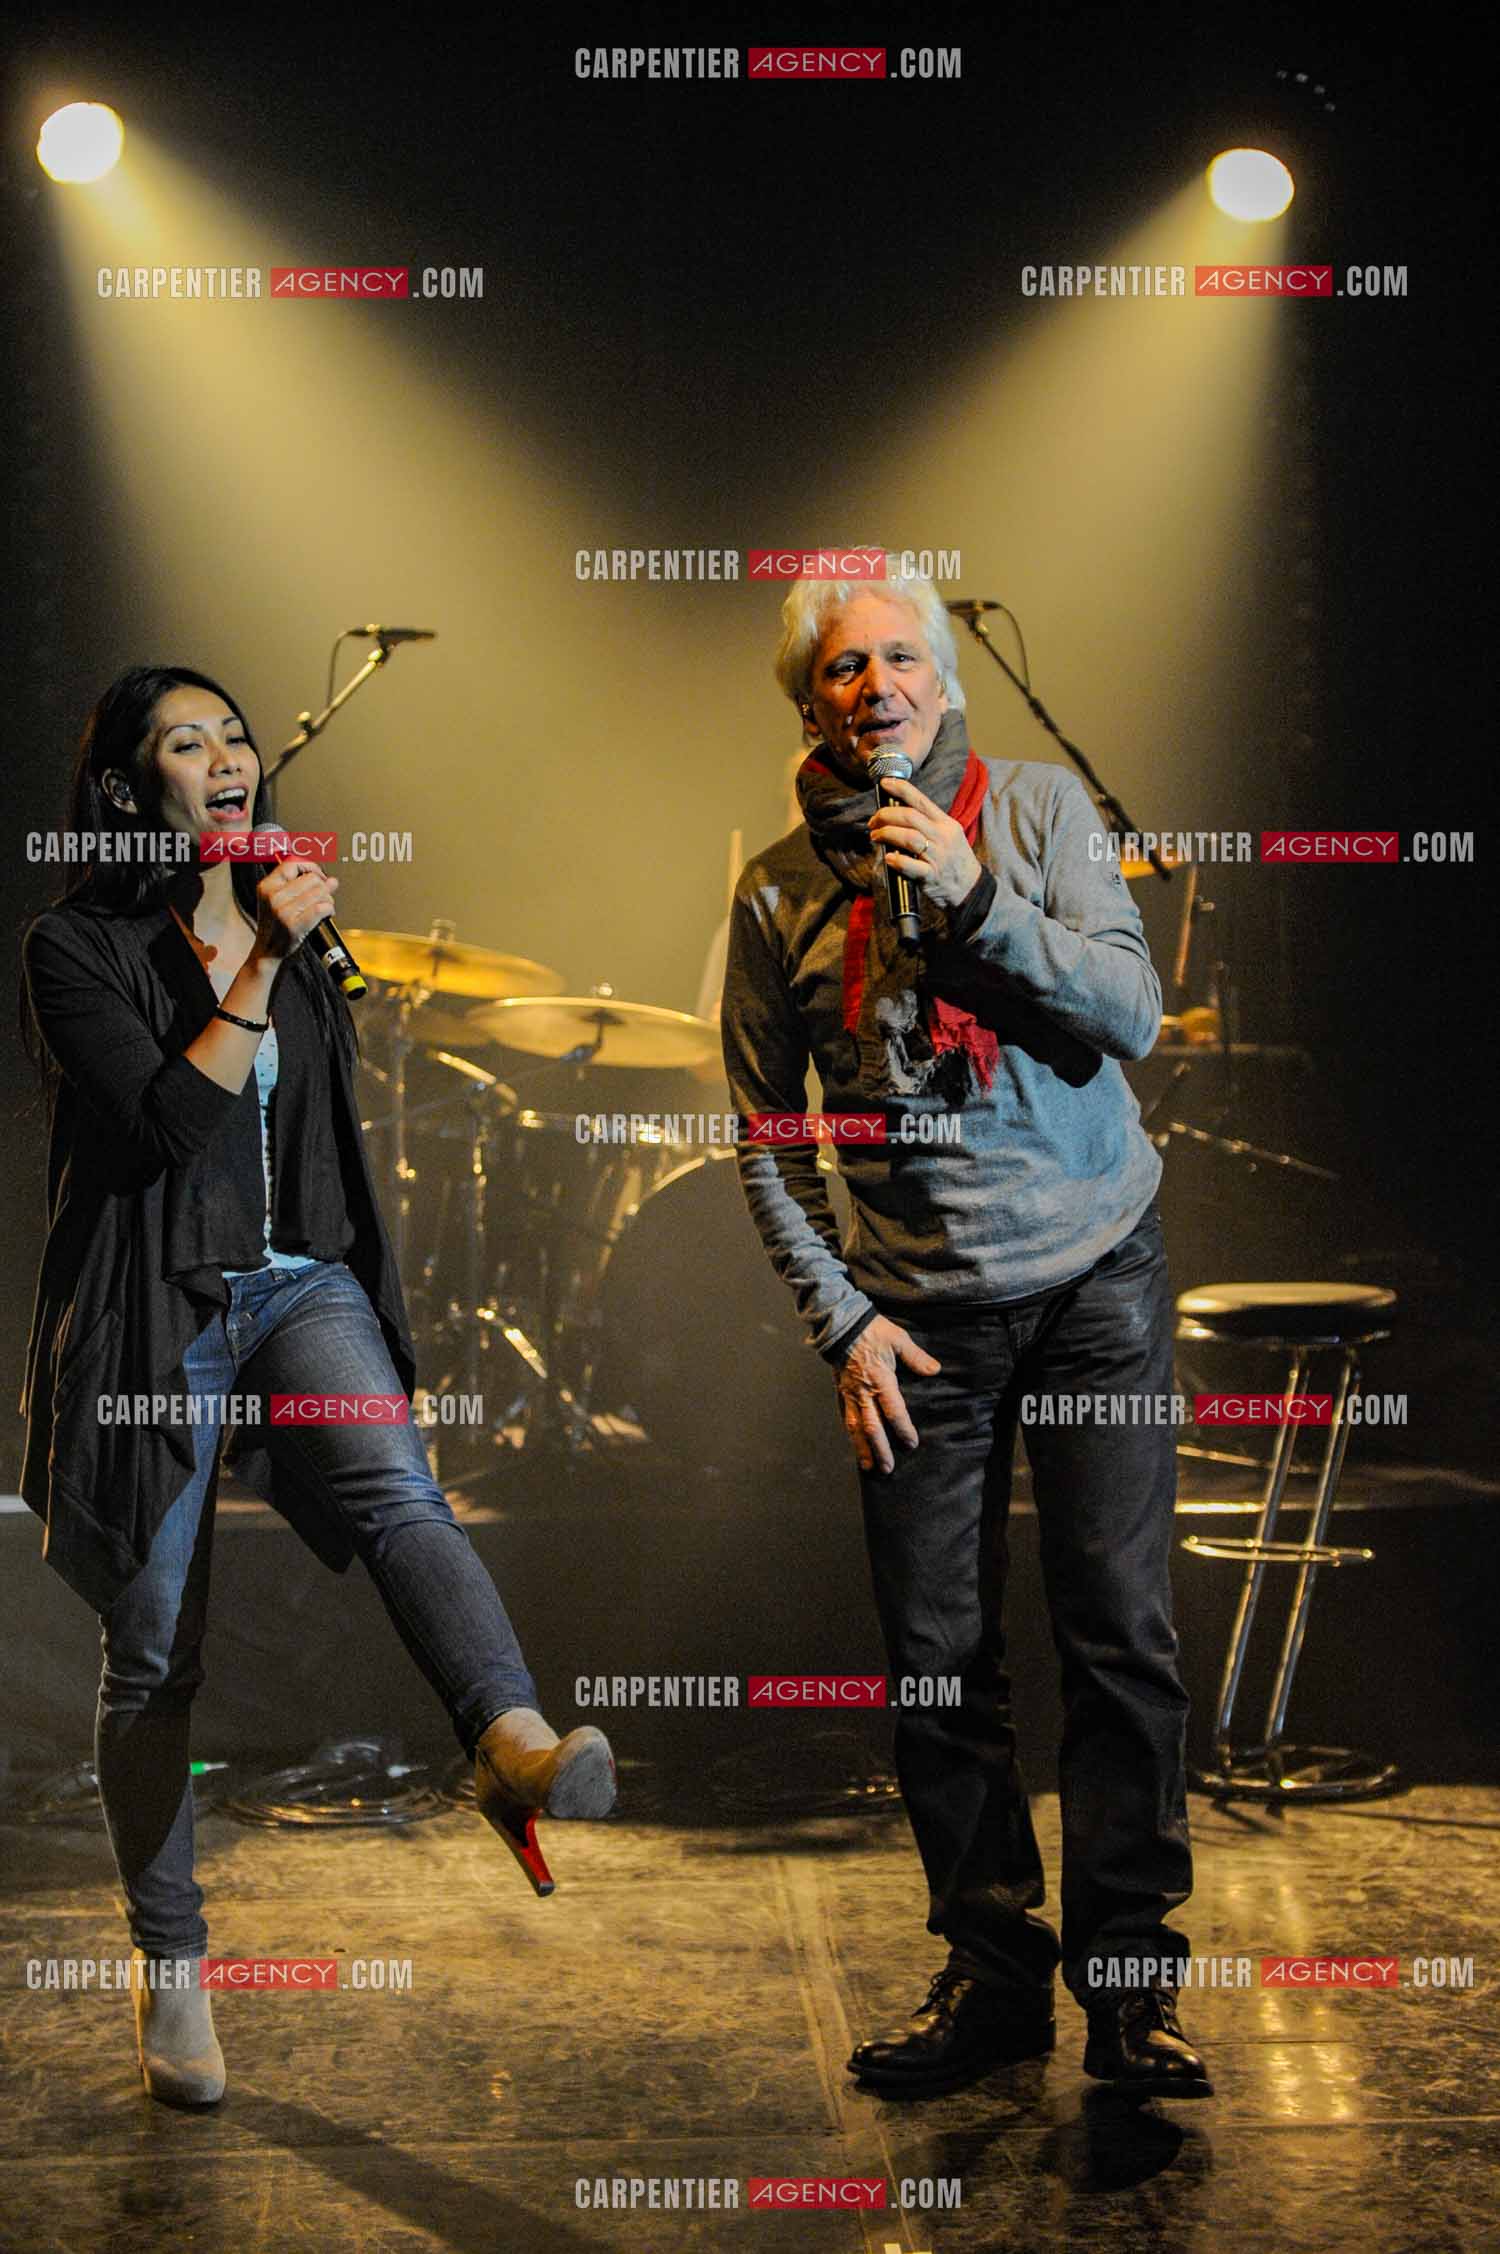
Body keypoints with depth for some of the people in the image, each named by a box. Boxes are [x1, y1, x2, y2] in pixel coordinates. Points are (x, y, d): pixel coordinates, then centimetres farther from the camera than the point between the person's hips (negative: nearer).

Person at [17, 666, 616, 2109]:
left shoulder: (286, 929, 15)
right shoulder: (75, 946, -4)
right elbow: (169, 1120, -17)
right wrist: (264, 963, -19)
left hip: (302, 1283, 3)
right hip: (153, 1311, -3)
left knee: (399, 1494, -28)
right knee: (153, 1653, 3)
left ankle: (515, 1747, -53)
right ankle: (170, 1966, 17)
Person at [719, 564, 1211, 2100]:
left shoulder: (1036, 808, 1)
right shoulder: (779, 895, 3)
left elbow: (1132, 1013, -7)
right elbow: (763, 1140, 7)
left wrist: (974, 896, -19)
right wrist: (842, 1322, -1)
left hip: (1093, 1277, -1)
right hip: (918, 1312, 1)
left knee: (1121, 1637, -5)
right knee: (936, 1664, 3)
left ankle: (1129, 1982, 6)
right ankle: (993, 1973, 17)